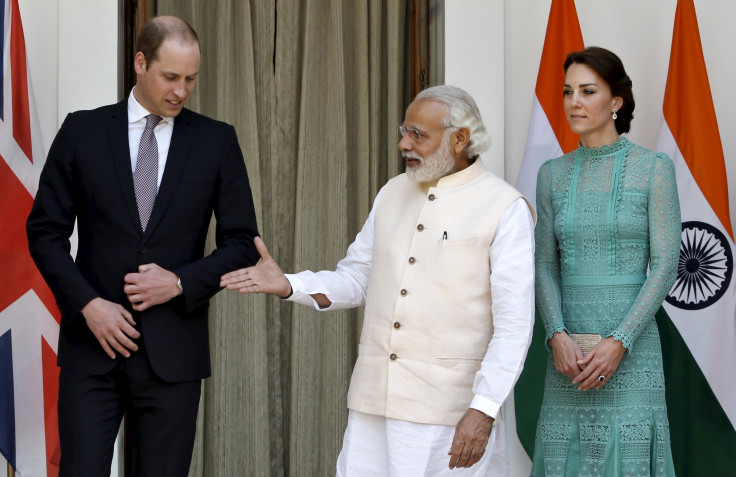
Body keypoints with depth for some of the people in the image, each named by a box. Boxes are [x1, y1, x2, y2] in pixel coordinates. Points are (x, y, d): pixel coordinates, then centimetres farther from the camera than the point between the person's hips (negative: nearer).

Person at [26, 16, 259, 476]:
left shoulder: (217, 141, 5)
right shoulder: (83, 131, 5)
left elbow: (243, 244, 5)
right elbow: (45, 231, 4)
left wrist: (181, 283, -10)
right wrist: (88, 304, -8)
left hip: (172, 351, 0)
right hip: (93, 341, 0)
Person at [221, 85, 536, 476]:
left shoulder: (505, 209, -7)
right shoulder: (393, 193, 12)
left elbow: (514, 323, -12)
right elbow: (355, 280, 17)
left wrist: (484, 410, -19)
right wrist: (288, 286, 0)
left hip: (450, 408, -5)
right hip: (374, 399, 5)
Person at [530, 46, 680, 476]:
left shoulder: (654, 168, -2)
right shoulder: (554, 174, 9)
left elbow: (665, 266, -7)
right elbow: (546, 267, 7)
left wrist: (618, 344, -17)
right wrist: (558, 337, -11)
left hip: (631, 345, -4)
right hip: (570, 348, 4)